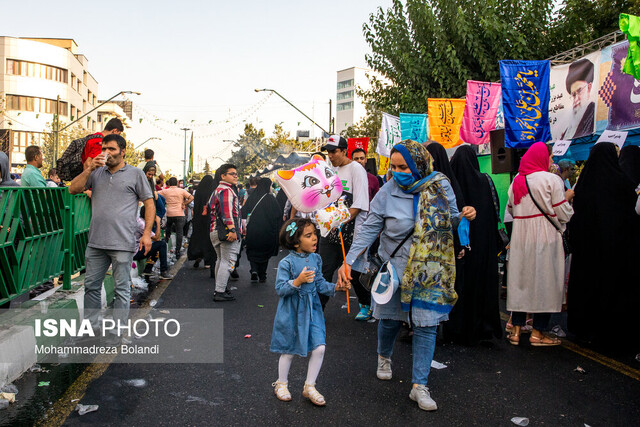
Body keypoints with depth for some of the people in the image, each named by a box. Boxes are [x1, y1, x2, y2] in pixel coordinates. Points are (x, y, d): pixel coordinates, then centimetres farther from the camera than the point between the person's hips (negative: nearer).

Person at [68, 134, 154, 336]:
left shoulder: (135, 174, 3)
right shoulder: (97, 172, 15)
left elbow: (149, 203, 2)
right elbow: (73, 189, 8)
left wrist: (147, 233, -6)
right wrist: (89, 169, -3)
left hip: (122, 243, -5)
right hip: (95, 242, 5)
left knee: (122, 289, 3)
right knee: (91, 286, 13)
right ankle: (91, 326, 28)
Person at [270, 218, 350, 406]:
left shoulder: (316, 259, 1)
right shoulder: (286, 263, -16)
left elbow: (320, 284, 8)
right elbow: (280, 289, -17)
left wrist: (336, 287, -8)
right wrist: (298, 281, -30)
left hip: (312, 310, 5)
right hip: (291, 313, -4)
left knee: (319, 348, -2)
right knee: (289, 351, 9)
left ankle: (309, 387, 18)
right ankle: (281, 384, 35)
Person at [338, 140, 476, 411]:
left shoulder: (440, 186, -4)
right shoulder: (388, 192, -7)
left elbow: (451, 220, 8)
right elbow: (369, 229, -5)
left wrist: (465, 216, -16)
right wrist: (348, 261, -13)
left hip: (430, 271, 0)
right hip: (395, 267, 0)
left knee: (426, 325, -1)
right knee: (390, 318, 11)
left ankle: (419, 386, 9)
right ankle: (384, 356, 44)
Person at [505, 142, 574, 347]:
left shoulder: (516, 181, 6)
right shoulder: (551, 180, -9)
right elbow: (563, 214, -8)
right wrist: (567, 198, 10)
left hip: (520, 237, 5)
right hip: (544, 236, -5)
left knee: (520, 279, 10)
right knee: (544, 280, 3)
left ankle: (516, 330, 13)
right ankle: (537, 332, 7)